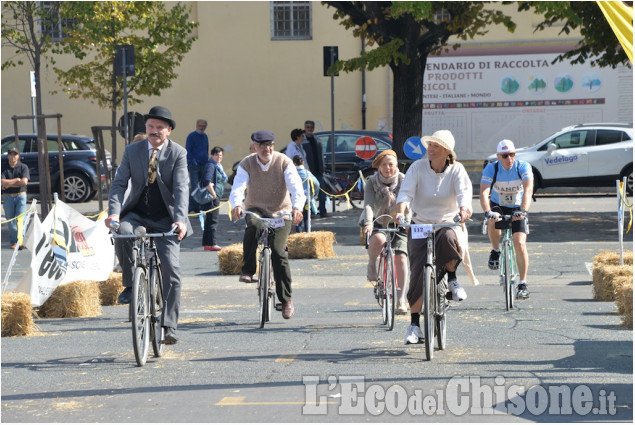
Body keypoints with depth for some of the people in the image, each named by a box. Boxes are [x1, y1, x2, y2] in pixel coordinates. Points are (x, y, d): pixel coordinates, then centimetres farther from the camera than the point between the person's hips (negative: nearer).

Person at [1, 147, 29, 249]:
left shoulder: (23, 167, 2)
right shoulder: (4, 169, 5)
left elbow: (24, 182, -11)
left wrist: (9, 184, -8)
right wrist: (16, 180, -12)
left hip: (20, 196, -2)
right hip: (7, 197, 2)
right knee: (10, 220, 5)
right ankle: (13, 242, 13)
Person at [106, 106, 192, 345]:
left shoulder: (178, 153, -4)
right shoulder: (132, 151, 3)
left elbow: (181, 188, -15)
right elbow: (119, 183, -4)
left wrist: (180, 220, -31)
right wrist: (114, 212, -23)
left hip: (165, 219, -1)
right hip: (137, 214, 1)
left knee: (171, 271, -12)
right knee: (122, 231, -33)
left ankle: (169, 327, -6)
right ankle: (130, 285, -13)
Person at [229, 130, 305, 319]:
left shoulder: (284, 162, -7)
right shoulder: (246, 164, -4)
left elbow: (296, 187, -19)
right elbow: (238, 187, -19)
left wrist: (297, 207, -40)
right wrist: (237, 205, -41)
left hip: (281, 212, -1)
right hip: (256, 209, 1)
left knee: (278, 252, -17)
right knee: (253, 226, -36)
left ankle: (286, 300, -5)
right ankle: (247, 271, -26)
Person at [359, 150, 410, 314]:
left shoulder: (403, 181, -11)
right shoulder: (372, 182, -10)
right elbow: (369, 204, -23)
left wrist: (407, 221, -40)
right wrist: (368, 222, -42)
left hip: (398, 224, 0)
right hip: (377, 223, 0)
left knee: (400, 257, -16)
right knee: (378, 239, -35)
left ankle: (401, 299, -9)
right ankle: (371, 266, -5)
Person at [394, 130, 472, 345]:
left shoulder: (456, 170, -4)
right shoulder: (417, 167, -4)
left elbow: (464, 191, -20)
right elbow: (406, 192, -14)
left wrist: (464, 208, -42)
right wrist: (400, 211, -35)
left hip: (449, 223, -1)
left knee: (448, 238, -38)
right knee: (419, 272, -11)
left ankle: (452, 278, -7)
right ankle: (414, 323, -2)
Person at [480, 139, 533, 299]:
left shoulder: (523, 167, -18)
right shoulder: (491, 169, -17)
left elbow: (528, 189, -31)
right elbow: (484, 192, -29)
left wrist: (523, 210, -48)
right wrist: (488, 212, -47)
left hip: (517, 208, 0)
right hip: (498, 206, 0)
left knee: (520, 244, -14)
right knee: (493, 221, -35)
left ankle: (523, 284, -4)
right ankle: (495, 251, -7)